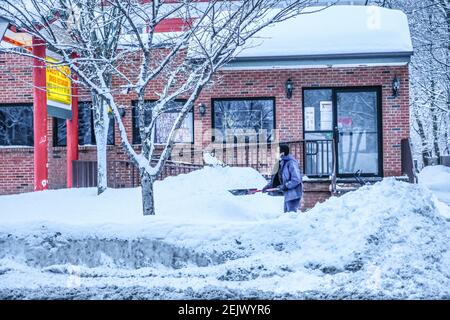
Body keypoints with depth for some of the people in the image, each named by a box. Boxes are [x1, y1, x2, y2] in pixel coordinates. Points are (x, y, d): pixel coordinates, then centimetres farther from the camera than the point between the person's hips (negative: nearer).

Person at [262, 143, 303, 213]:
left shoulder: (291, 163, -19)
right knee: (287, 213, 17)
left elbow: (296, 180, -23)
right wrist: (269, 186, 9)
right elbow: (276, 178, 18)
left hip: (293, 195, -10)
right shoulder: (282, 163, 11)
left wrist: (285, 186, -20)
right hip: (288, 194, 10)